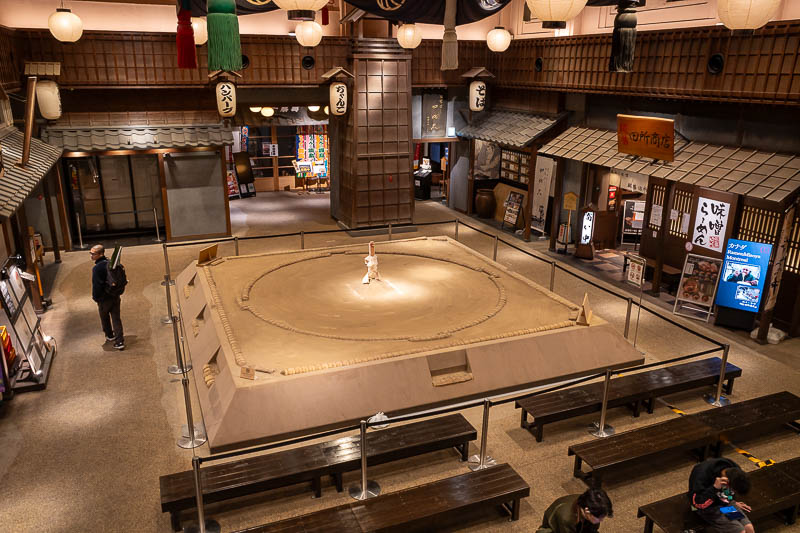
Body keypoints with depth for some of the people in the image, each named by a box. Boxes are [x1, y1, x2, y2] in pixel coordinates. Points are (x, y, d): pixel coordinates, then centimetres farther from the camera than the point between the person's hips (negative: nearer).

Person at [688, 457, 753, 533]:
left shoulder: (733, 471, -12)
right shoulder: (703, 475, -33)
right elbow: (697, 503, -31)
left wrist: (734, 503, 6)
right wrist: (715, 488, -40)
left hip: (726, 502, 6)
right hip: (708, 507, -6)